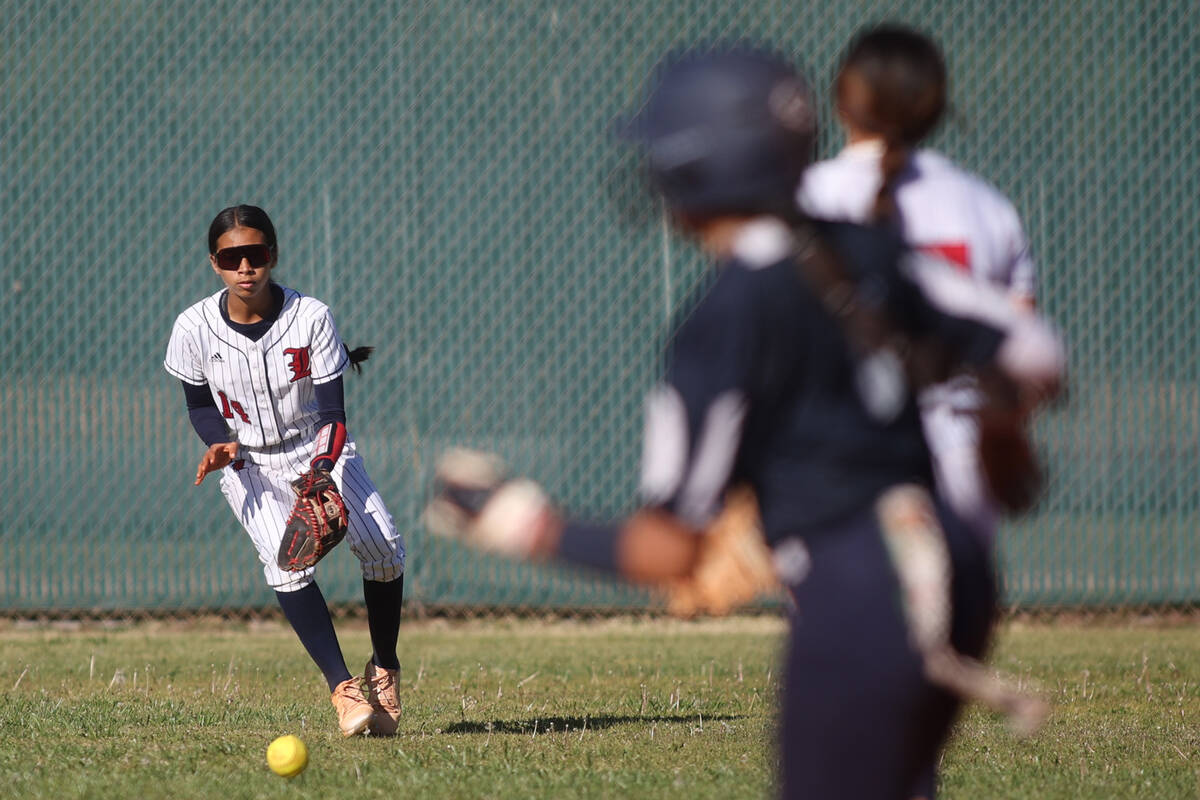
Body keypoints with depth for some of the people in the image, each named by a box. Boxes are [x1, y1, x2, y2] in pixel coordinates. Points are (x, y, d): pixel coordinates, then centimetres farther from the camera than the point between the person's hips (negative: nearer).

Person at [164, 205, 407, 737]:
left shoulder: (311, 318, -15)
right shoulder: (195, 328, -12)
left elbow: (332, 411, -13)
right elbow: (199, 406, 4)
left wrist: (321, 472, -30)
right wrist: (222, 444, -18)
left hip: (317, 451, 0)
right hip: (249, 464, 0)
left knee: (382, 544, -19)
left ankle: (384, 668, 6)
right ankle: (342, 688, -25)